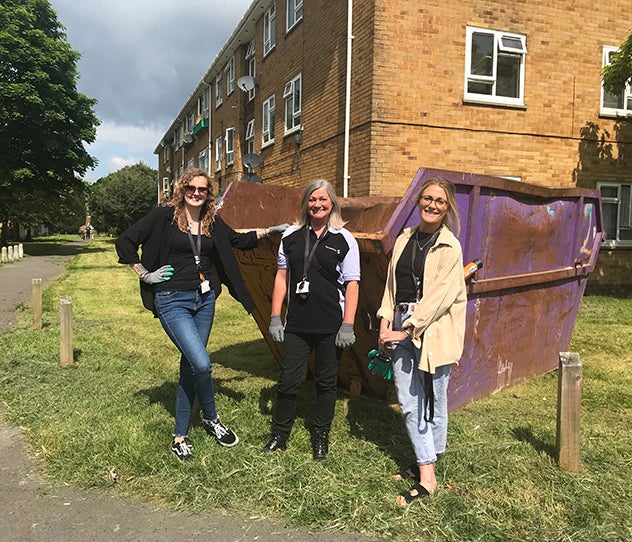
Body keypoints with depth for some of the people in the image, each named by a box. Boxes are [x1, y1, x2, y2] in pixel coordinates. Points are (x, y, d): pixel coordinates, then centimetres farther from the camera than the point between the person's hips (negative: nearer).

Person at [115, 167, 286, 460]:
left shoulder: (213, 222, 8)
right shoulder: (164, 216, -6)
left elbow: (239, 240, 21)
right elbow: (125, 242, -4)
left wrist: (268, 230, 11)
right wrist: (145, 275, -6)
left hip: (204, 299, 5)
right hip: (172, 301, -5)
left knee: (191, 366, 9)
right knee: (202, 363, -18)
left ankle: (180, 436, 23)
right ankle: (211, 419, 11)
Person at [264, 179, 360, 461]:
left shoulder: (344, 240, -2)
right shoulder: (291, 236, 6)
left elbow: (352, 285, -3)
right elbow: (281, 276, 9)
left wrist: (348, 325, -9)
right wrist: (275, 317, 4)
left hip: (331, 326, -2)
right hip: (296, 323, 2)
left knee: (326, 382, 11)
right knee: (288, 381, 5)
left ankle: (321, 437, 28)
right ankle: (279, 435, 24)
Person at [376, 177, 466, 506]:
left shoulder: (449, 247, -7)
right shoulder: (405, 238, 11)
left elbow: (440, 296, -13)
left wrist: (406, 330, -14)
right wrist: (385, 321, 2)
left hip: (433, 331, -5)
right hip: (401, 327, 6)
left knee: (432, 401, 5)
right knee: (408, 402, 7)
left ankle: (427, 472, 18)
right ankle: (425, 470, 20)